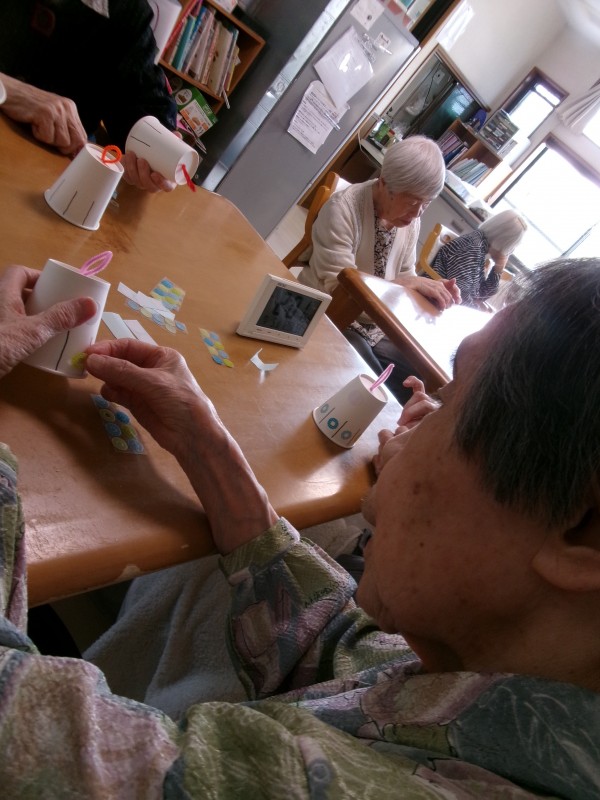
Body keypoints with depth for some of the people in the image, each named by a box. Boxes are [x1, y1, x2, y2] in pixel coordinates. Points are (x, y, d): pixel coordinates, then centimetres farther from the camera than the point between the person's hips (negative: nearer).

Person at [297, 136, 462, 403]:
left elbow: (404, 276, 9)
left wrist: (430, 288, -14)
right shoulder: (344, 207, -19)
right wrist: (410, 283, -27)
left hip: (374, 325, 6)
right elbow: (338, 287, -25)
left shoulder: (411, 220, 1)